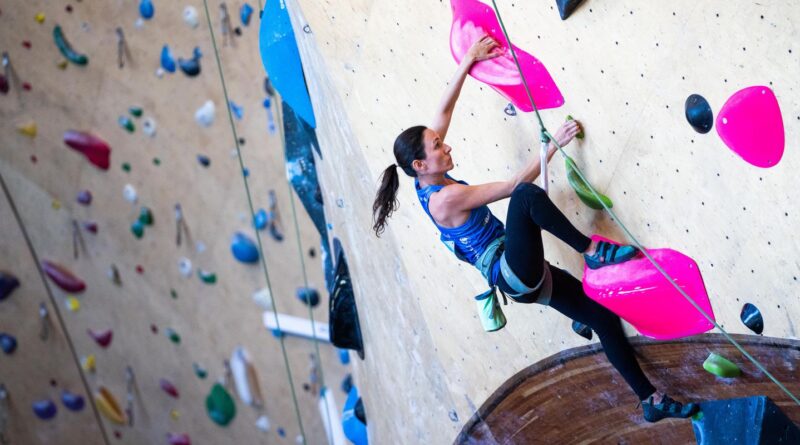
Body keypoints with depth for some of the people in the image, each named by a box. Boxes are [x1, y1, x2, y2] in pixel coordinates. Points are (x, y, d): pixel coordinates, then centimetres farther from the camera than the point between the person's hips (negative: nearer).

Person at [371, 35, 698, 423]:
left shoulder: (428, 182, 5)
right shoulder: (447, 198, -19)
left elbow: (444, 110, 8)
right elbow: (515, 184, -17)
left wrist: (470, 58, 8)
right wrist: (554, 144, -13)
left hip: (523, 276, 9)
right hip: (516, 273, -9)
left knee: (605, 318, 7)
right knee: (526, 196, -31)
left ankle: (652, 401, 17)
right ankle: (592, 251, -14)